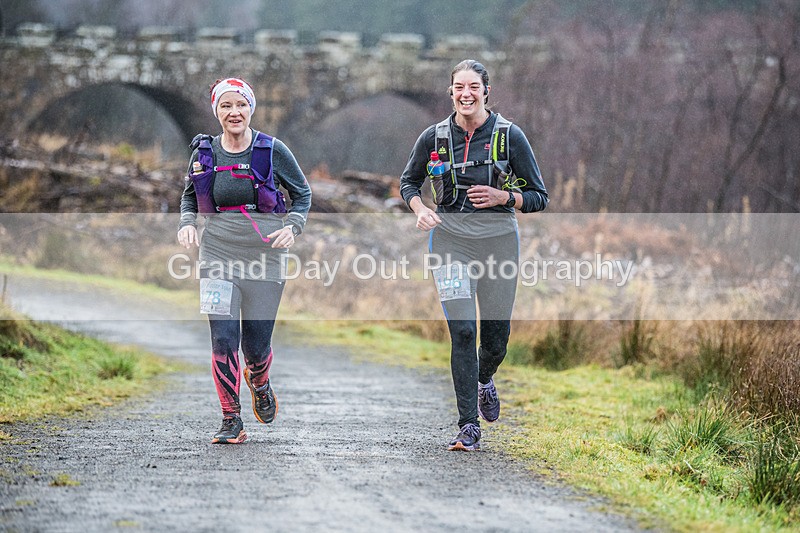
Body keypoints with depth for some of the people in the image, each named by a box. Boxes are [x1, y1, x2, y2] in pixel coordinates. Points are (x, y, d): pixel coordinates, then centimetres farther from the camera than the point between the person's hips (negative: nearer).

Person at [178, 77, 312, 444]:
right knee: (223, 339, -10)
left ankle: (260, 384, 39)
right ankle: (231, 420, 3)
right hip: (218, 255, 1)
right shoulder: (204, 152, 4)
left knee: (257, 344, 3)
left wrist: (293, 226, -10)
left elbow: (302, 193, 7)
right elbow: (189, 195, 19)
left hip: (264, 254, -1)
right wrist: (187, 223, -1)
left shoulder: (272, 151, -2)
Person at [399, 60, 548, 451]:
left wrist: (503, 197, -17)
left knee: (496, 337, 6)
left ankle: (484, 380, 42)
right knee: (462, 331, -12)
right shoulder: (435, 137, 1)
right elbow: (408, 181, 17)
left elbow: (539, 197, 1)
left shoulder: (509, 136, -3)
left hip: (499, 242, 0)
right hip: (450, 240, 0)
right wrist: (420, 210, -3)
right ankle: (468, 428, -9)